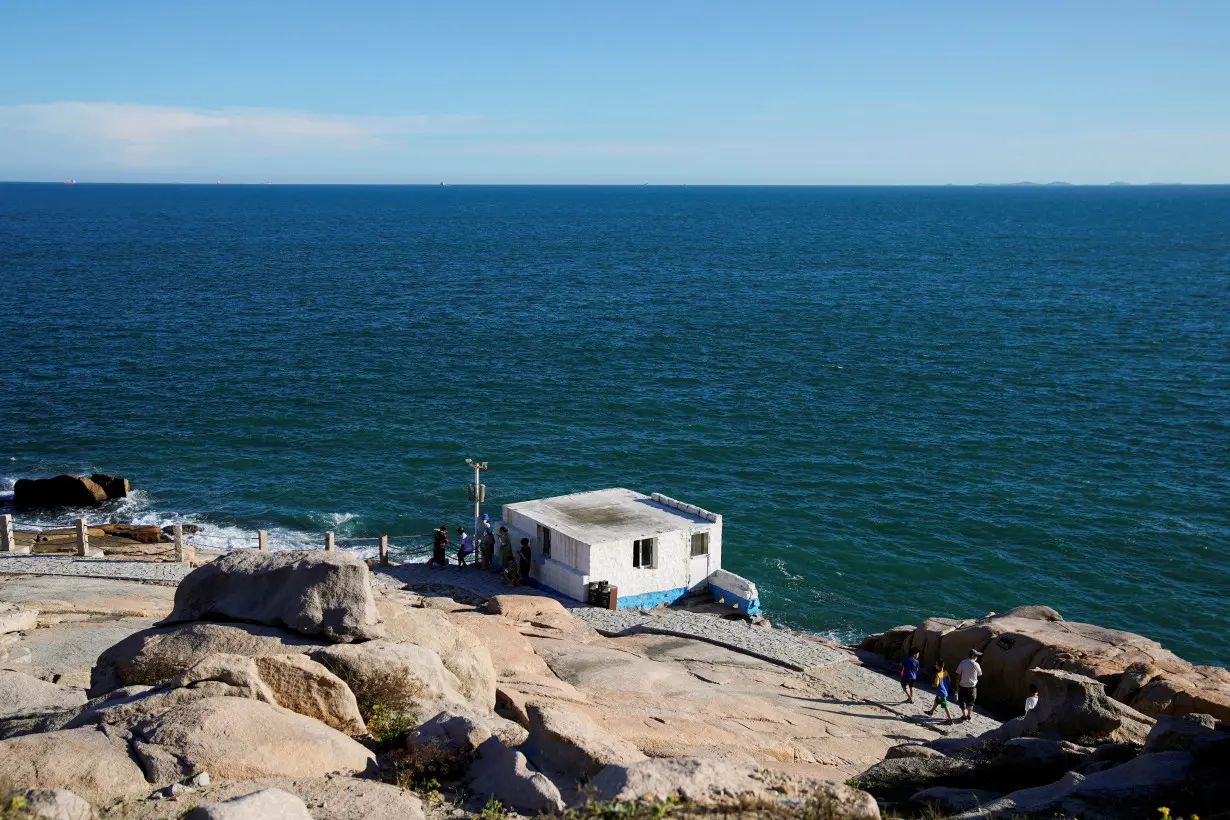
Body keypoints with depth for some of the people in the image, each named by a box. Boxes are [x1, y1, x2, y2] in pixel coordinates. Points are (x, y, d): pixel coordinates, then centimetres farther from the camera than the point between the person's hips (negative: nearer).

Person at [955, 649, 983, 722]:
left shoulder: (962, 663, -8)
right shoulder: (975, 664, -12)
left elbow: (958, 675, -8)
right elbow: (980, 674, 4)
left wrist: (957, 684, 1)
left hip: (962, 686, 0)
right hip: (972, 686, 0)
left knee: (962, 700, 14)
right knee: (970, 701, 18)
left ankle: (964, 715, 12)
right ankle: (969, 715, 25)